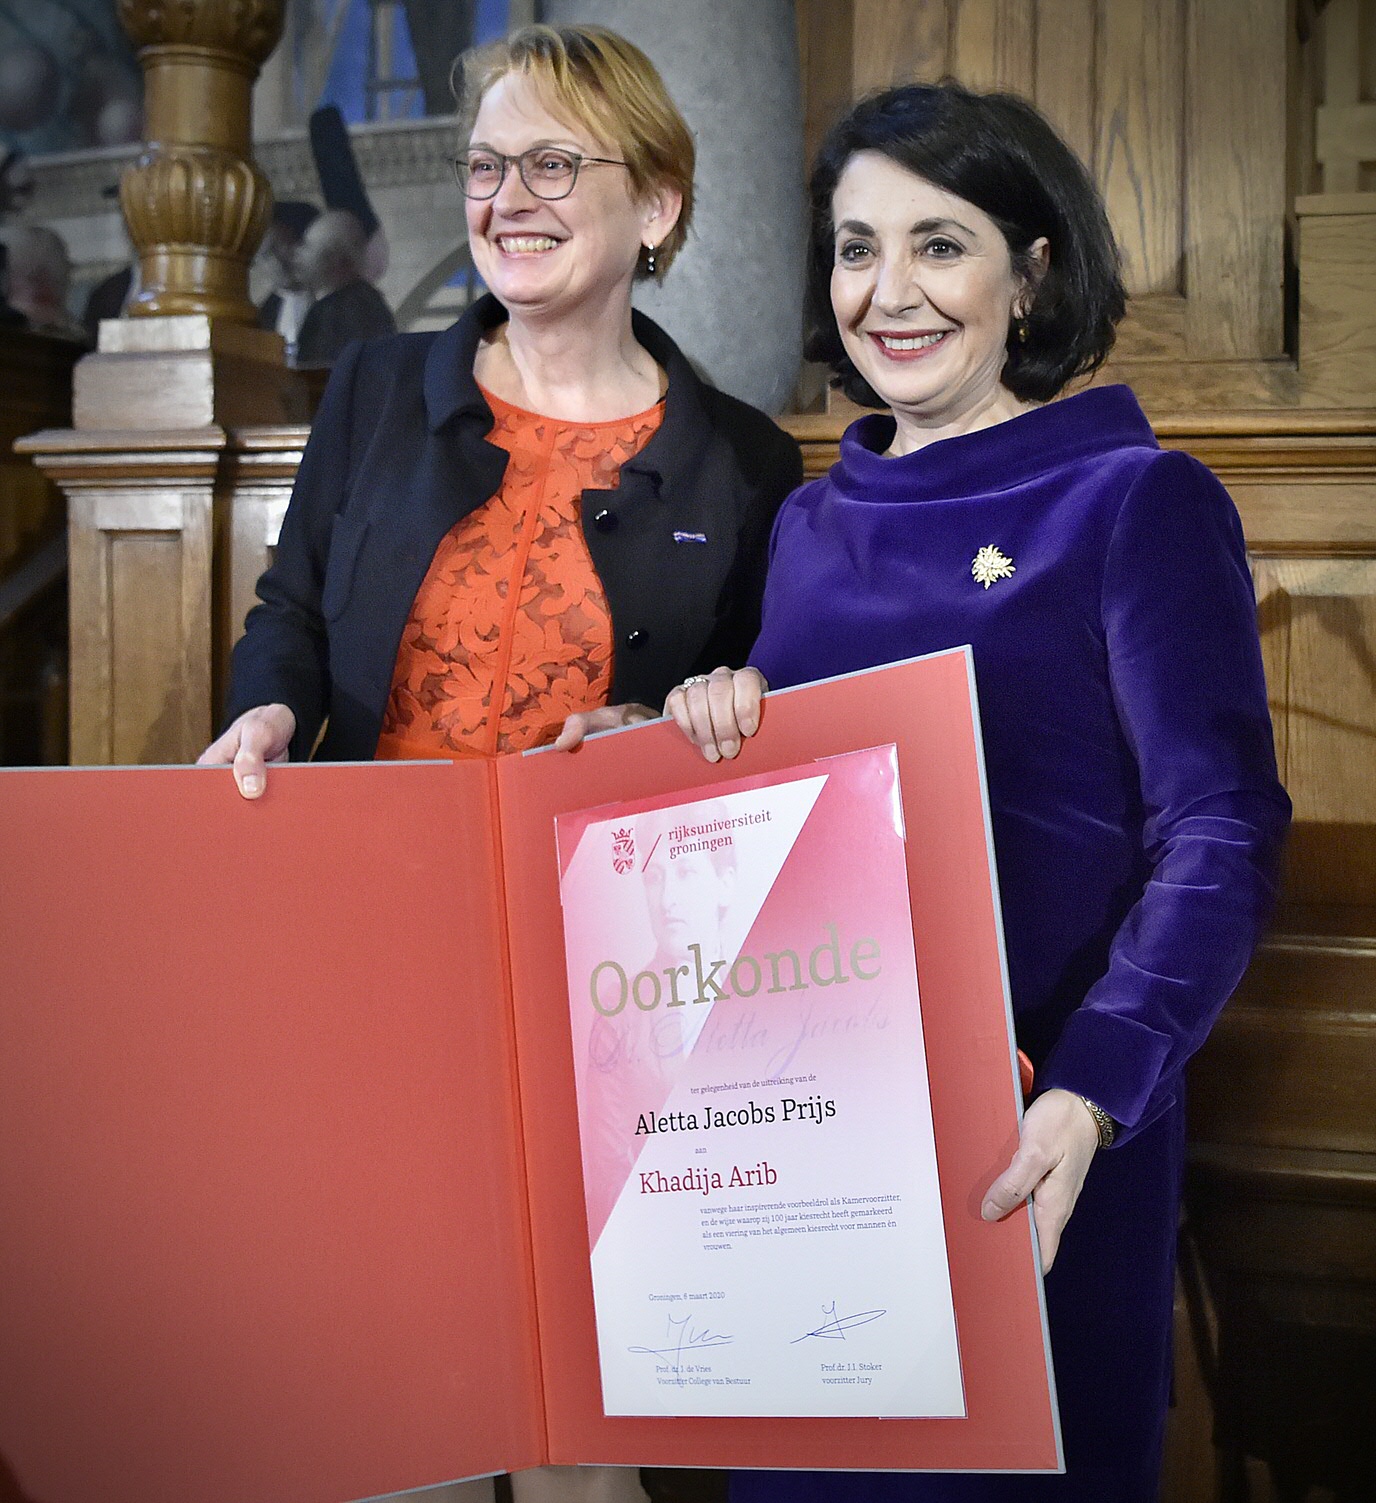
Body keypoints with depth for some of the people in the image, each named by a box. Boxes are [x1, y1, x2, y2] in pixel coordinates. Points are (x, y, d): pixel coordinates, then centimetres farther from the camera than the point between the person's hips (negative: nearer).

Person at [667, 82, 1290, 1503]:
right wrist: (720, 720, -4)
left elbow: (1220, 835, -15)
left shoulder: (1140, 501, -7)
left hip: (1030, 1120, -5)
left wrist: (1090, 1096, -28)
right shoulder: (812, 522, 11)